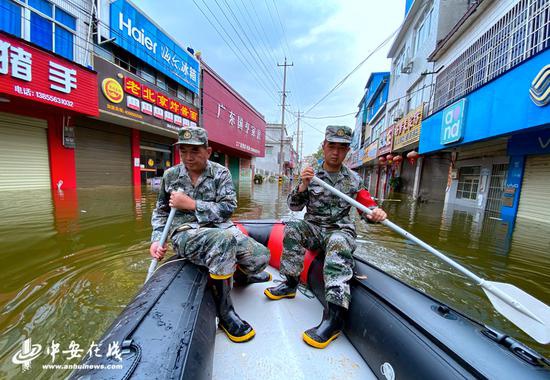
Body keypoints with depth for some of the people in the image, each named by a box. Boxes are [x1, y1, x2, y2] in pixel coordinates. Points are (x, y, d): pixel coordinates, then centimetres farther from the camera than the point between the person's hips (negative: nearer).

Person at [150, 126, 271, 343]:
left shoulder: (220, 173, 3)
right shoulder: (170, 175, 10)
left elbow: (228, 207, -8)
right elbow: (161, 211, 19)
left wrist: (191, 204, -13)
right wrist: (156, 240, 4)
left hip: (221, 228, 2)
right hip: (186, 233, -1)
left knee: (260, 257, -15)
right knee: (224, 240, -37)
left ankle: (240, 274, 25)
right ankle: (225, 314, -14)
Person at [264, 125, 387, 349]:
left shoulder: (354, 179, 7)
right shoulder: (310, 174, 4)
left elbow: (367, 207, 9)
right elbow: (294, 206, 0)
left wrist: (375, 213, -16)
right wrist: (303, 186, -18)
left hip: (340, 230, -1)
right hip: (313, 227, 1)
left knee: (338, 243, -34)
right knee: (292, 229, -28)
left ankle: (335, 315, -34)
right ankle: (291, 283, -12)